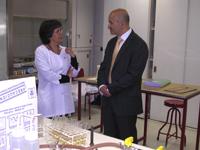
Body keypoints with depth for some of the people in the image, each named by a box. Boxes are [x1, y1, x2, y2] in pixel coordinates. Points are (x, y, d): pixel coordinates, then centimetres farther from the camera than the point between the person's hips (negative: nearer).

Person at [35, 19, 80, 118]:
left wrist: (73, 57, -6)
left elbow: (74, 73, 9)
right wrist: (66, 77, -3)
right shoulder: (41, 51, -8)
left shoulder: (65, 51, 8)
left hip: (65, 95, 5)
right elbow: (48, 75, -15)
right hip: (49, 97, -5)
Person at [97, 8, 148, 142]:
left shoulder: (139, 45, -13)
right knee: (109, 138, 15)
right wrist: (102, 85, -4)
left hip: (126, 102, -7)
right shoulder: (112, 42, 12)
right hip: (108, 99, 7)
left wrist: (111, 89, -15)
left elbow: (133, 74, -19)